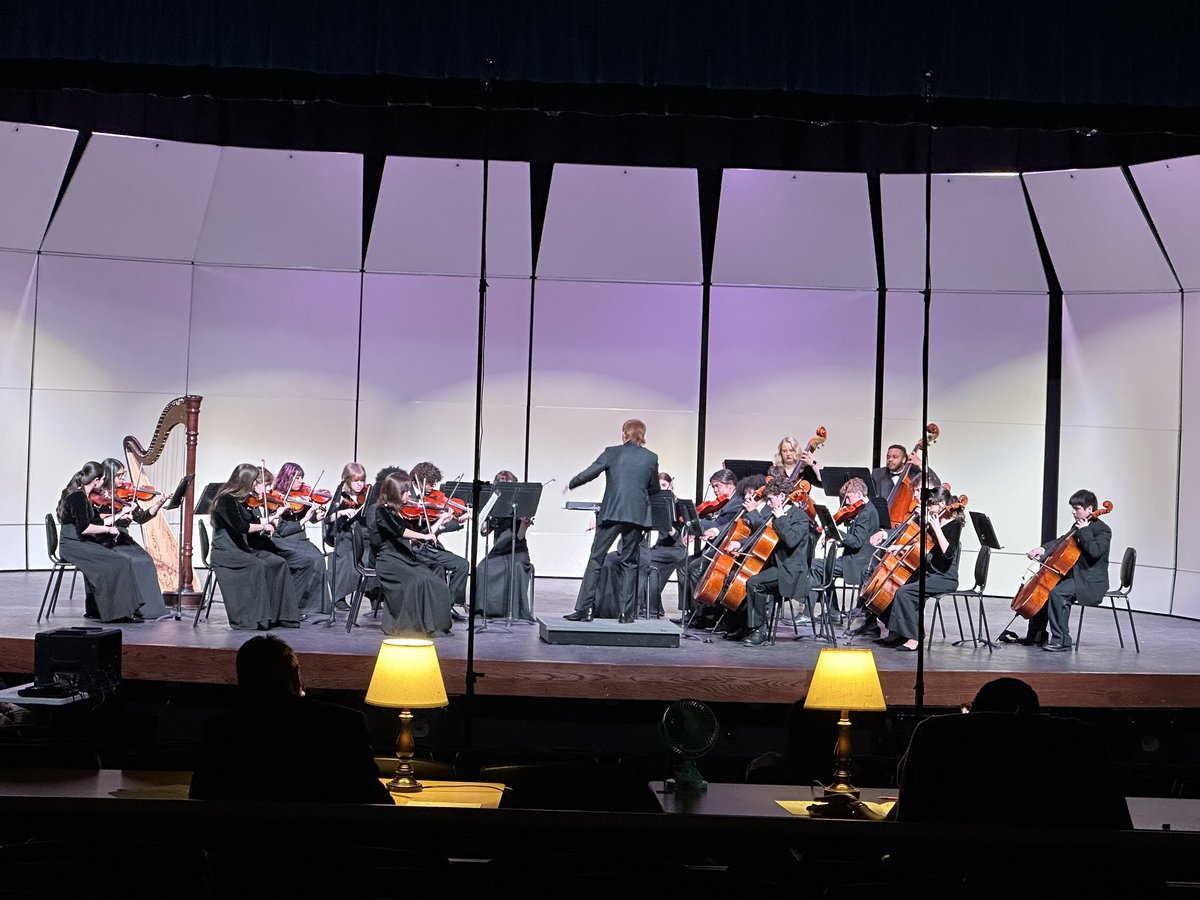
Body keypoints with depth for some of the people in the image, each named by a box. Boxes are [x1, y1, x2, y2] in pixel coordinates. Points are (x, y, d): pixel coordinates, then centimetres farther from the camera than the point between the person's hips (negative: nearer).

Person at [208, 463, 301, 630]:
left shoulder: (244, 501, 12)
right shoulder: (226, 500, -14)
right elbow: (239, 526, -27)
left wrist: (274, 516, 5)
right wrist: (263, 526, -16)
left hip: (245, 549, 8)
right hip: (225, 552, -8)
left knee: (279, 562, -12)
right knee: (257, 565, -32)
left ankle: (280, 614, -11)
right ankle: (255, 618, -27)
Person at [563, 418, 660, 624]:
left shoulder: (612, 453, 0)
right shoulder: (651, 458, 5)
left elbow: (589, 473, 1)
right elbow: (654, 489, 13)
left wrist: (570, 485, 18)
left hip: (611, 513, -2)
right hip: (637, 515, 2)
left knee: (595, 559, 5)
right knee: (629, 563, 10)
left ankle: (584, 609, 1)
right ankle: (627, 613, 7)